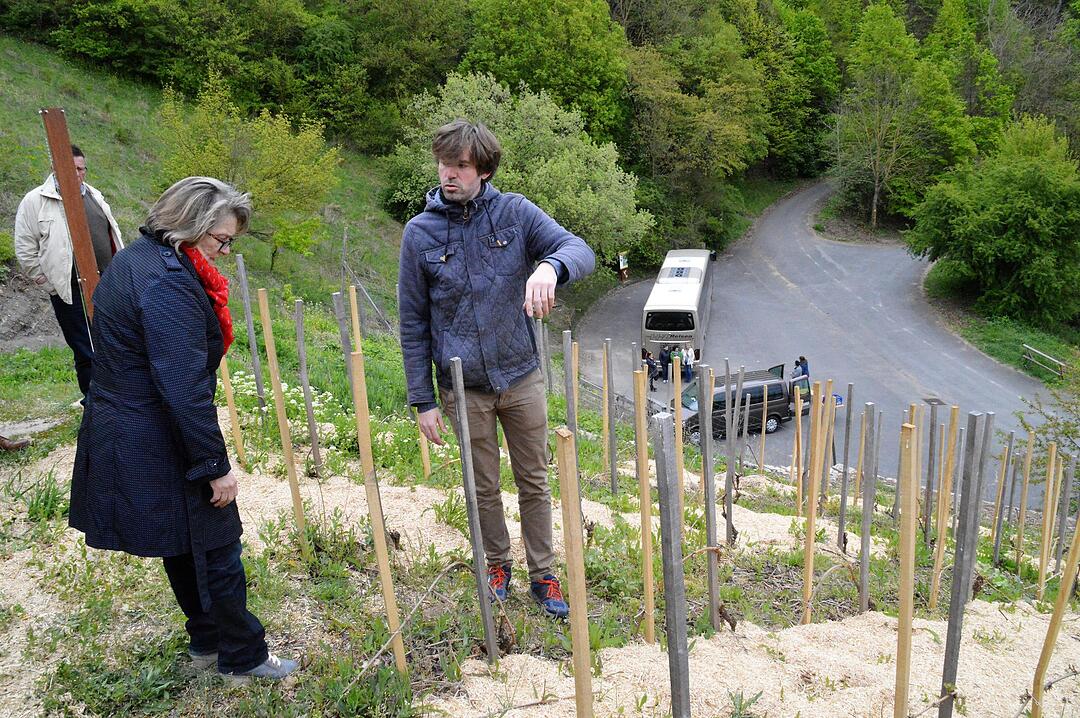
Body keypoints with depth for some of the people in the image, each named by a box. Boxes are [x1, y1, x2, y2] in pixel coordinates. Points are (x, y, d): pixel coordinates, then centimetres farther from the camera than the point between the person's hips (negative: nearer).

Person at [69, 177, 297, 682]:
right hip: (157, 447, -10)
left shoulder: (137, 259, 8)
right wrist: (216, 466, -20)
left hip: (120, 429, 10)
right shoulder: (169, 285, -25)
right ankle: (242, 658, 22)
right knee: (216, 549, 5)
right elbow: (185, 390, -27)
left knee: (185, 546, 23)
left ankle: (207, 640, 40)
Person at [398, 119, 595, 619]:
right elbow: (413, 324, -2)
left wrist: (550, 266, -37)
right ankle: (497, 564, 39)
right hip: (465, 390, 0)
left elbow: (580, 250, -13)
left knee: (534, 483, 13)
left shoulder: (514, 212, -6)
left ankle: (542, 575, 31)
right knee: (484, 488, 15)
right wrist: (423, 401, -4)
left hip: (522, 377, 1)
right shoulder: (419, 232, -6)